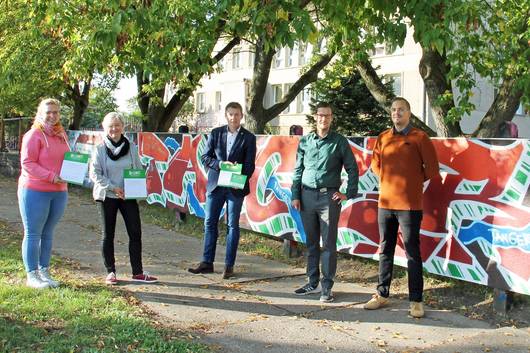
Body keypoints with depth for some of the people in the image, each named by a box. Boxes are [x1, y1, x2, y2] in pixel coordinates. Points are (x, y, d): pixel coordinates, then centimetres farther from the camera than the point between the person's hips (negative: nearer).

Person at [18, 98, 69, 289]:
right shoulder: (34, 135, -9)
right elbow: (27, 164, -15)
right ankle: (32, 275, 8)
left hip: (59, 192, 7)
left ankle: (44, 271, 21)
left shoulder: (61, 135, 13)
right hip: (35, 192, -7)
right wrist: (51, 176, -21)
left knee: (48, 234, 12)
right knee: (33, 234, 1)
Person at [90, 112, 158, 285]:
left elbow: (138, 170, 9)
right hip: (106, 196, -2)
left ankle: (137, 272, 9)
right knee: (108, 235, 6)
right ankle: (110, 272, 17)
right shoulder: (100, 149, -4)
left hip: (128, 196, 2)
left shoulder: (131, 147, 4)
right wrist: (113, 187, -17)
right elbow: (95, 174, -8)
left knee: (135, 232, 0)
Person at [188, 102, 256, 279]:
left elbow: (250, 164, -2)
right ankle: (207, 262, 14)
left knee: (232, 226, 3)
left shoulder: (248, 137, 1)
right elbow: (205, 157, 4)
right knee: (210, 223, 6)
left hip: (235, 187, -2)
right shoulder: (215, 133, 6)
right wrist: (220, 163, -14)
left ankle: (229, 265, 10)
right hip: (215, 184, 2)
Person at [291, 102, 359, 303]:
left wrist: (349, 194, -2)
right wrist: (295, 195, 5)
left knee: (329, 244, -1)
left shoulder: (339, 141, 2)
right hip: (307, 195, 3)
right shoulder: (305, 141, 10)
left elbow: (352, 169, 5)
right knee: (311, 242, 10)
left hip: (329, 196, -3)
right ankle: (313, 283, 20)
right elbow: (298, 170, 12)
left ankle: (326, 287, 5)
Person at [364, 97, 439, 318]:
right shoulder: (383, 138, 10)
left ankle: (416, 300, 6)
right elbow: (375, 163, 23)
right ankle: (382, 294, 24)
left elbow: (431, 169, -1)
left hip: (410, 204, -5)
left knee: (412, 253, -1)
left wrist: (412, 181, 5)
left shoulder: (419, 138, -3)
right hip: (385, 202, 5)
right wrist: (388, 179, 11)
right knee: (385, 251, 13)